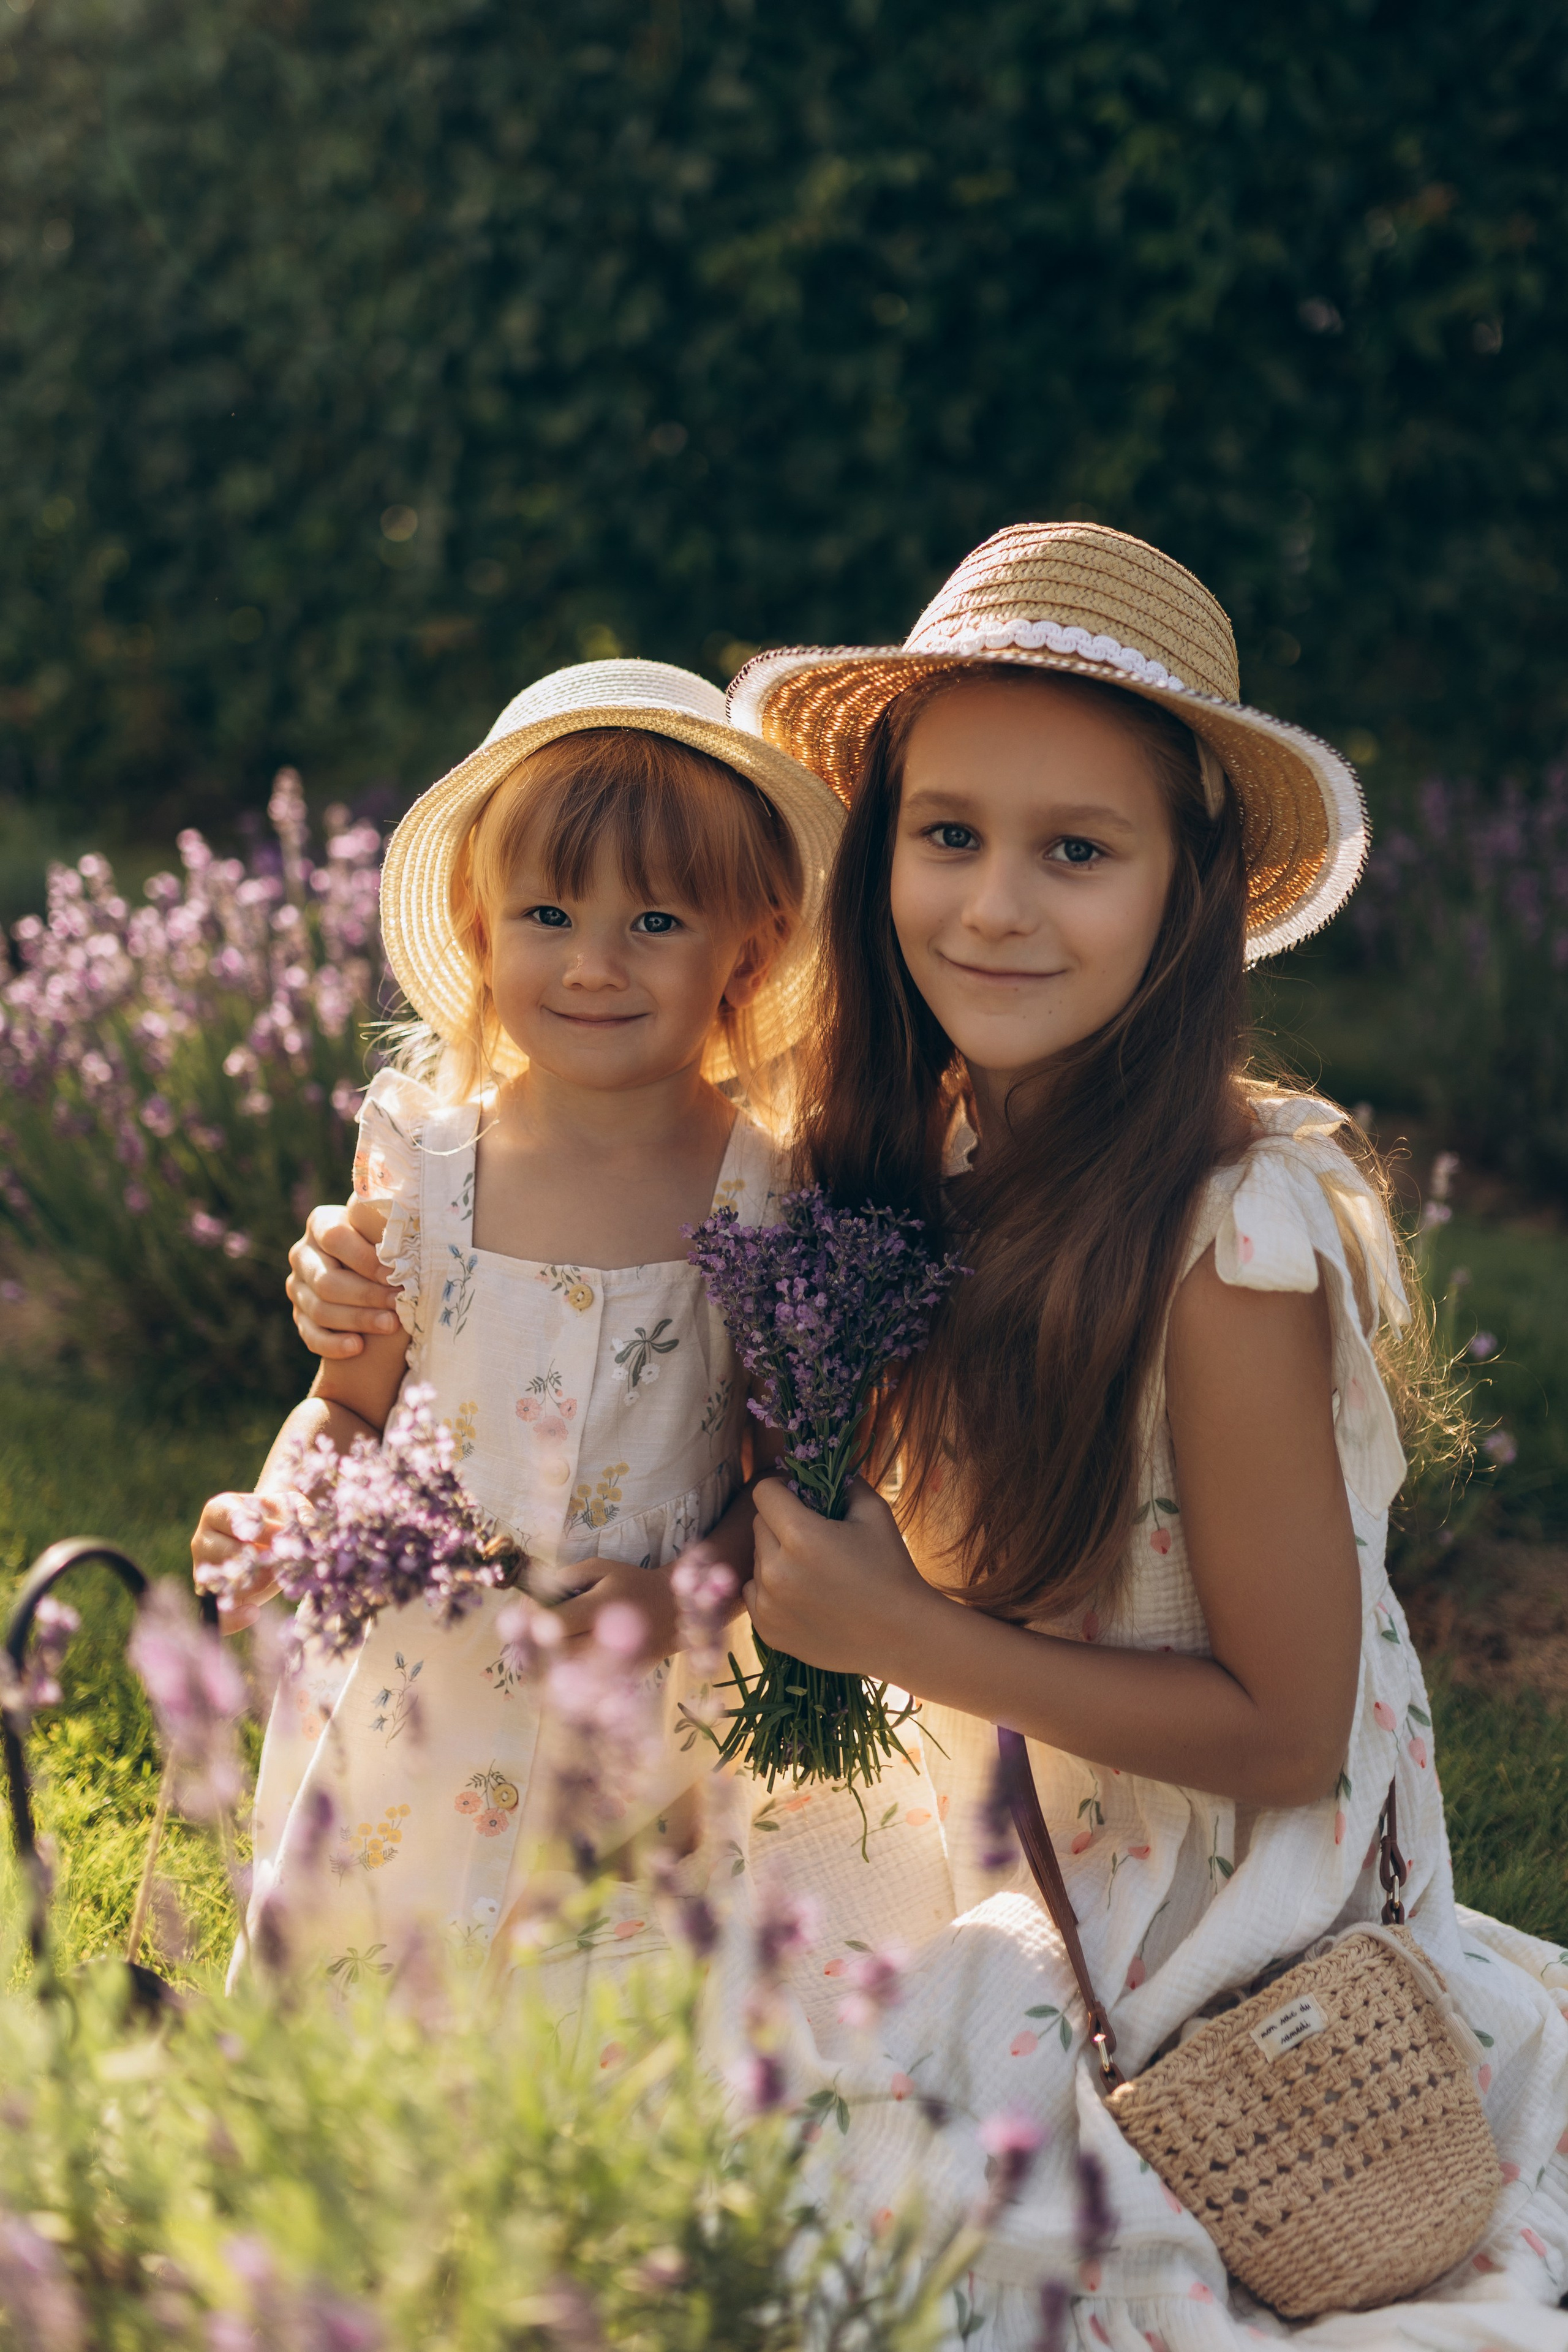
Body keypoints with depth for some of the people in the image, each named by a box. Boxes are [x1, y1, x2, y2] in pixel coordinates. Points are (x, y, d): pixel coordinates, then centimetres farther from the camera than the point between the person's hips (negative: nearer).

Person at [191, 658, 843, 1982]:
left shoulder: (770, 1201, -10)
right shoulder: (425, 1163, -6)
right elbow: (352, 1402, 6)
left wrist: (687, 1592, -18)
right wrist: (273, 1517, -12)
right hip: (416, 1709, 2)